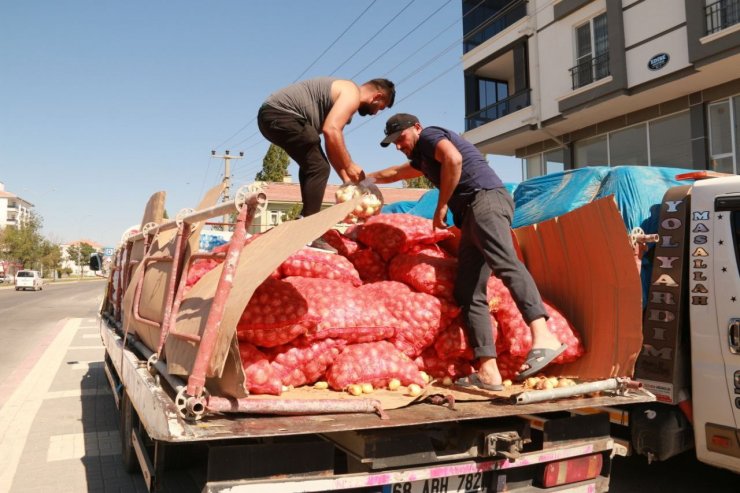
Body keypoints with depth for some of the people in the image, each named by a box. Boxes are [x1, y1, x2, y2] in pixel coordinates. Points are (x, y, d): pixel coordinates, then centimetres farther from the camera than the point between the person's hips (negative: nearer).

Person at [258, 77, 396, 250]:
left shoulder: (342, 97, 24)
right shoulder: (352, 94, -6)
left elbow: (331, 145, 26)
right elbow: (331, 130, -22)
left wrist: (347, 179, 23)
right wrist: (349, 166, -11)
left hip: (271, 115, 11)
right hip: (280, 114, -11)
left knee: (311, 164, 22)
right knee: (318, 167, -11)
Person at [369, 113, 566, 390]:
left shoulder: (430, 136, 9)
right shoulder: (422, 157, 37)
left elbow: (453, 159, -14)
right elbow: (396, 173, 59)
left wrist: (441, 206, -8)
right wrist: (367, 178, 72)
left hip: (485, 199, -9)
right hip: (471, 217, 9)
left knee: (505, 263, -32)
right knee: (468, 293, -3)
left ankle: (543, 337, -50)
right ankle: (487, 372, -12)